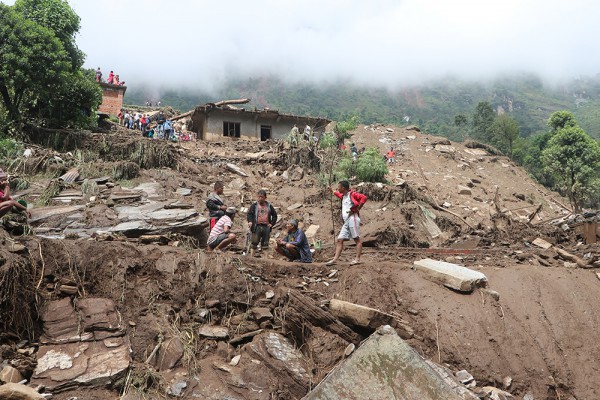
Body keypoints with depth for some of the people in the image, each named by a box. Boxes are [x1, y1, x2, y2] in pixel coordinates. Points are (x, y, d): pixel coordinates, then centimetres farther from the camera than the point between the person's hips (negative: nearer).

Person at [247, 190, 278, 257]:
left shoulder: (269, 206, 14)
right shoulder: (254, 205, 7)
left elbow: (275, 215, 21)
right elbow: (249, 214, 2)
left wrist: (271, 223, 9)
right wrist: (250, 221, -16)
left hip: (266, 227, 3)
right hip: (257, 226, -3)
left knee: (265, 244, 4)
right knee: (254, 243, -8)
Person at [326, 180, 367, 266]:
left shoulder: (352, 194, -3)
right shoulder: (343, 196, 23)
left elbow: (364, 198, -17)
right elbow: (337, 194, 48)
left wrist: (357, 209, -14)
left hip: (353, 219, -9)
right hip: (346, 221, 9)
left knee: (357, 239, -7)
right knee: (340, 239, 2)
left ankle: (357, 259, -9)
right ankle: (335, 259, -1)